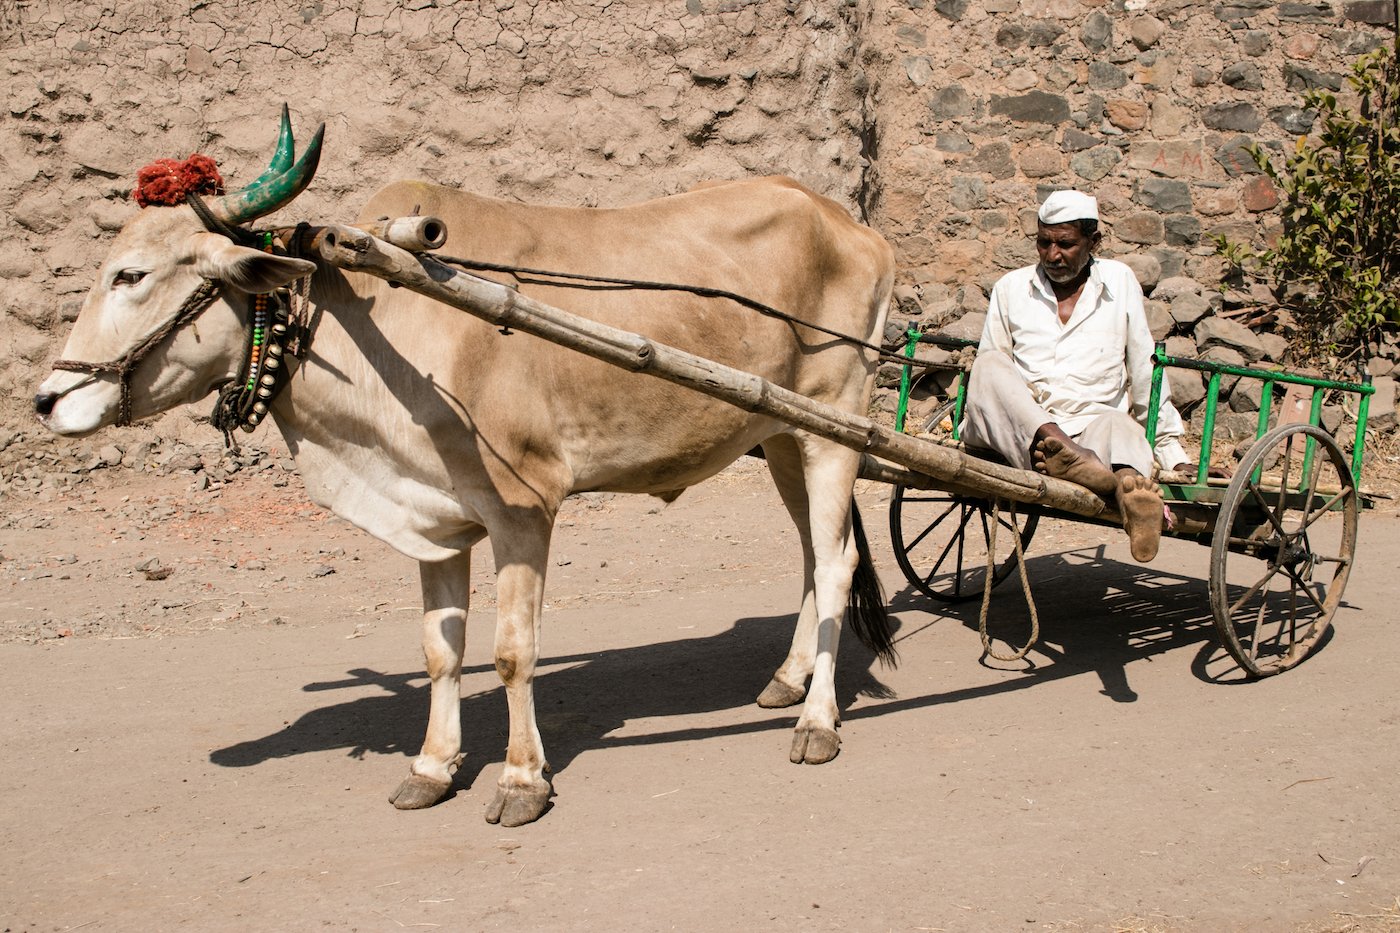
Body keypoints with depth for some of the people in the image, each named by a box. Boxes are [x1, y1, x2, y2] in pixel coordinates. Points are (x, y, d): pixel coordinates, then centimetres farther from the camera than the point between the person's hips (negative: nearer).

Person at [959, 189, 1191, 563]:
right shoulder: (1011, 288, 14)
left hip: (1091, 431, 0)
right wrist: (970, 428, 4)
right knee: (991, 366, -29)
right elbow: (985, 370, 19)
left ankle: (1131, 485, -73)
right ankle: (1066, 456, -56)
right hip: (1014, 436, 1)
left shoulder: (1120, 282, 13)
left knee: (1120, 426, -36)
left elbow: (1146, 373, 16)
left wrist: (1173, 454, 16)